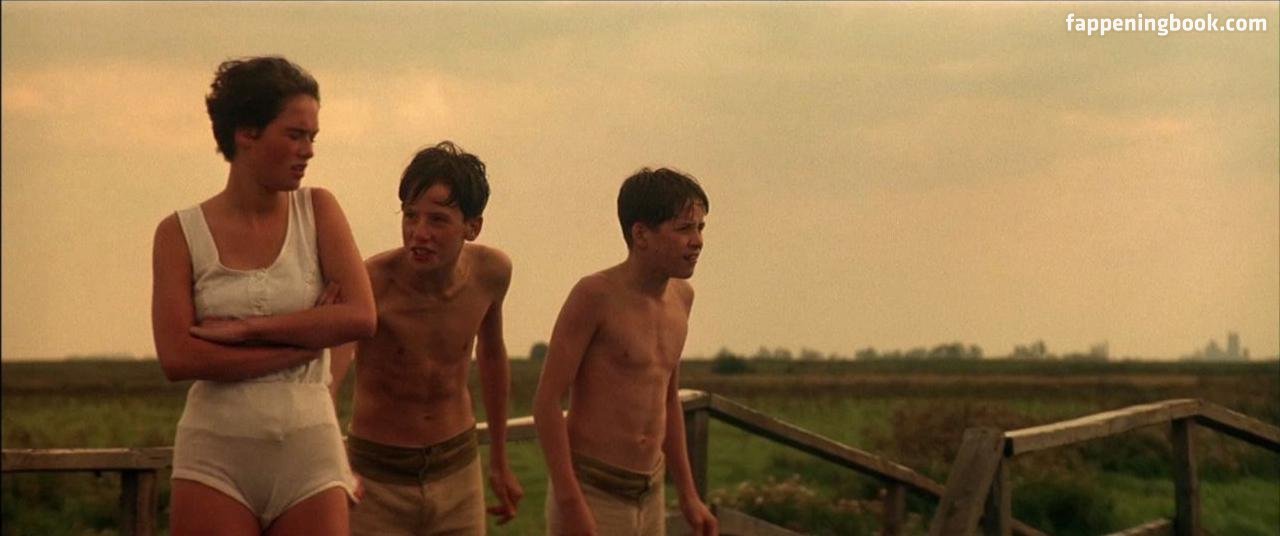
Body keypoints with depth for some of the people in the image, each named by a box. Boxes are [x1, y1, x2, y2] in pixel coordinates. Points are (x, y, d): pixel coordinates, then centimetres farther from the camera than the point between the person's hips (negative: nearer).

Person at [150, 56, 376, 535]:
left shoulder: (317, 211, 6)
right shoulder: (181, 233, 1)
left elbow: (360, 316, -7)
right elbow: (177, 357, -11)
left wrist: (243, 328, -10)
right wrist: (304, 343, -11)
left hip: (310, 454, 1)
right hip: (215, 459, -1)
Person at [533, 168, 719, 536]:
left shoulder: (681, 296, 9)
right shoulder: (596, 295, -13)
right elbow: (546, 401, -15)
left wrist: (688, 494, 19)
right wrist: (570, 503, -20)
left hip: (649, 497, 7)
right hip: (590, 492, -7)